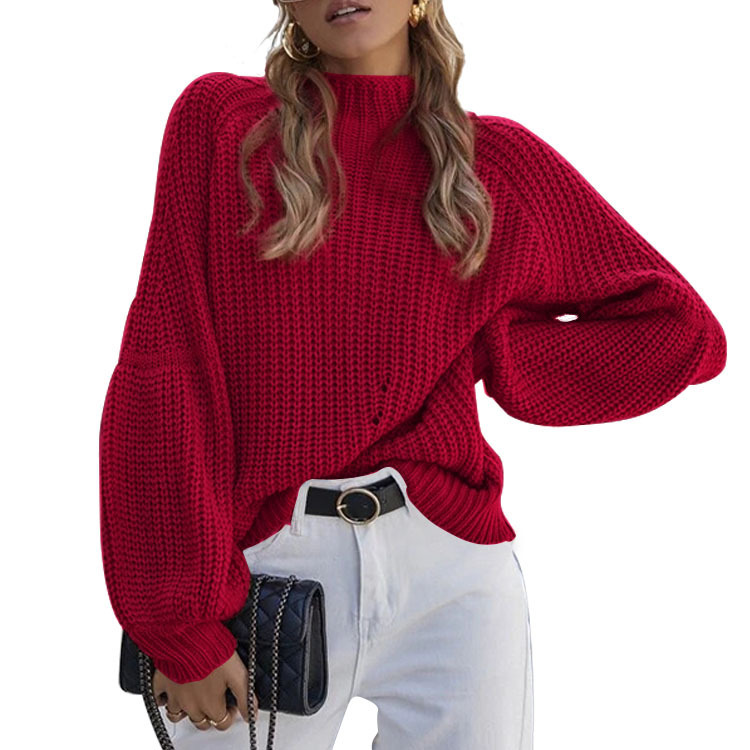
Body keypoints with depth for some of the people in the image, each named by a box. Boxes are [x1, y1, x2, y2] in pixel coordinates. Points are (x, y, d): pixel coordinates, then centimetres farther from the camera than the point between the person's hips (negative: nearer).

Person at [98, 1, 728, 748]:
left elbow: (683, 332, 7)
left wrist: (486, 353, -3)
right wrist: (181, 622, -8)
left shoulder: (500, 160, 4)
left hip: (448, 573, 1)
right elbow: (160, 367, -4)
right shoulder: (219, 118, 2)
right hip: (262, 572, 0)